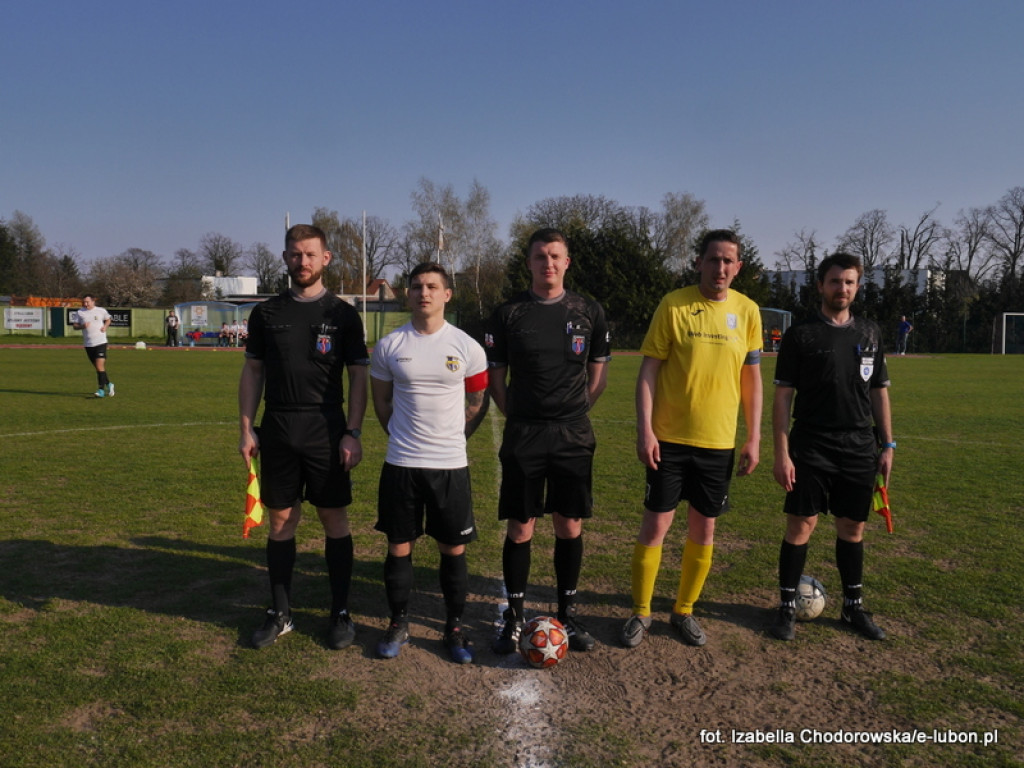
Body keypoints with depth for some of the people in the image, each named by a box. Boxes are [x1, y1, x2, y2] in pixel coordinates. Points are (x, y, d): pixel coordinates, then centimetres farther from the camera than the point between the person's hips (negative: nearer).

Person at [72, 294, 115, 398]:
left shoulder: (101, 311, 3)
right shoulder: (80, 312, 6)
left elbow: (108, 319, 20)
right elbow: (74, 326, 8)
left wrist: (105, 326, 0)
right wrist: (82, 326, -12)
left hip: (100, 342, -4)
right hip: (88, 344, 4)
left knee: (100, 366, -14)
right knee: (97, 367, 11)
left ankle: (101, 390, -14)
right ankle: (108, 384, 29)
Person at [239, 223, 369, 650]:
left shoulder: (342, 314, 1)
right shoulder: (267, 313, 7)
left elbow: (359, 376, 0)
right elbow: (252, 372, 10)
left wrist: (353, 433, -8)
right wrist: (246, 429, 2)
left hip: (327, 434, -2)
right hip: (277, 434, 2)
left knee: (335, 520, 4)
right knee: (281, 521, 9)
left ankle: (341, 613, 18)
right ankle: (280, 614, 23)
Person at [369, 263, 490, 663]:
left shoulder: (467, 347, -2)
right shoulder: (389, 346, 0)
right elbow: (382, 401, 13)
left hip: (451, 465, 0)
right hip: (400, 464, 1)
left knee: (454, 549, 7)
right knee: (398, 547, 8)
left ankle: (454, 627, 24)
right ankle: (398, 625, 27)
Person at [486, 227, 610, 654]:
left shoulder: (589, 312, 4)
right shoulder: (508, 313, 0)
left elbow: (599, 373, 11)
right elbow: (496, 375, 6)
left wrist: (573, 411, 4)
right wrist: (516, 416, 1)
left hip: (573, 436, 1)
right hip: (522, 436, -1)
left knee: (570, 527, 8)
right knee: (520, 528, 3)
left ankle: (567, 614, 24)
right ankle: (514, 616, 19)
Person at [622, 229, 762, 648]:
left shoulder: (747, 311, 3)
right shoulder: (674, 304, -6)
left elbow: (751, 378, 8)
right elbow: (649, 369, -6)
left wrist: (754, 438, 5)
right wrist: (645, 430, -13)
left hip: (719, 441, 3)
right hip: (670, 438, -3)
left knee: (703, 531, 11)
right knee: (656, 524, 2)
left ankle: (684, 611, 29)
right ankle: (640, 613, 20)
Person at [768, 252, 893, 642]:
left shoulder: (870, 334, 10)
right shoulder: (800, 335, -3)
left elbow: (879, 391, 15)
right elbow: (782, 395, -5)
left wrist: (887, 445, 9)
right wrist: (781, 453, -10)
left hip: (860, 449, 4)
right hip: (811, 449, -4)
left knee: (852, 527, 12)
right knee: (801, 525, -2)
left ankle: (853, 606, 26)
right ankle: (787, 606, 12)